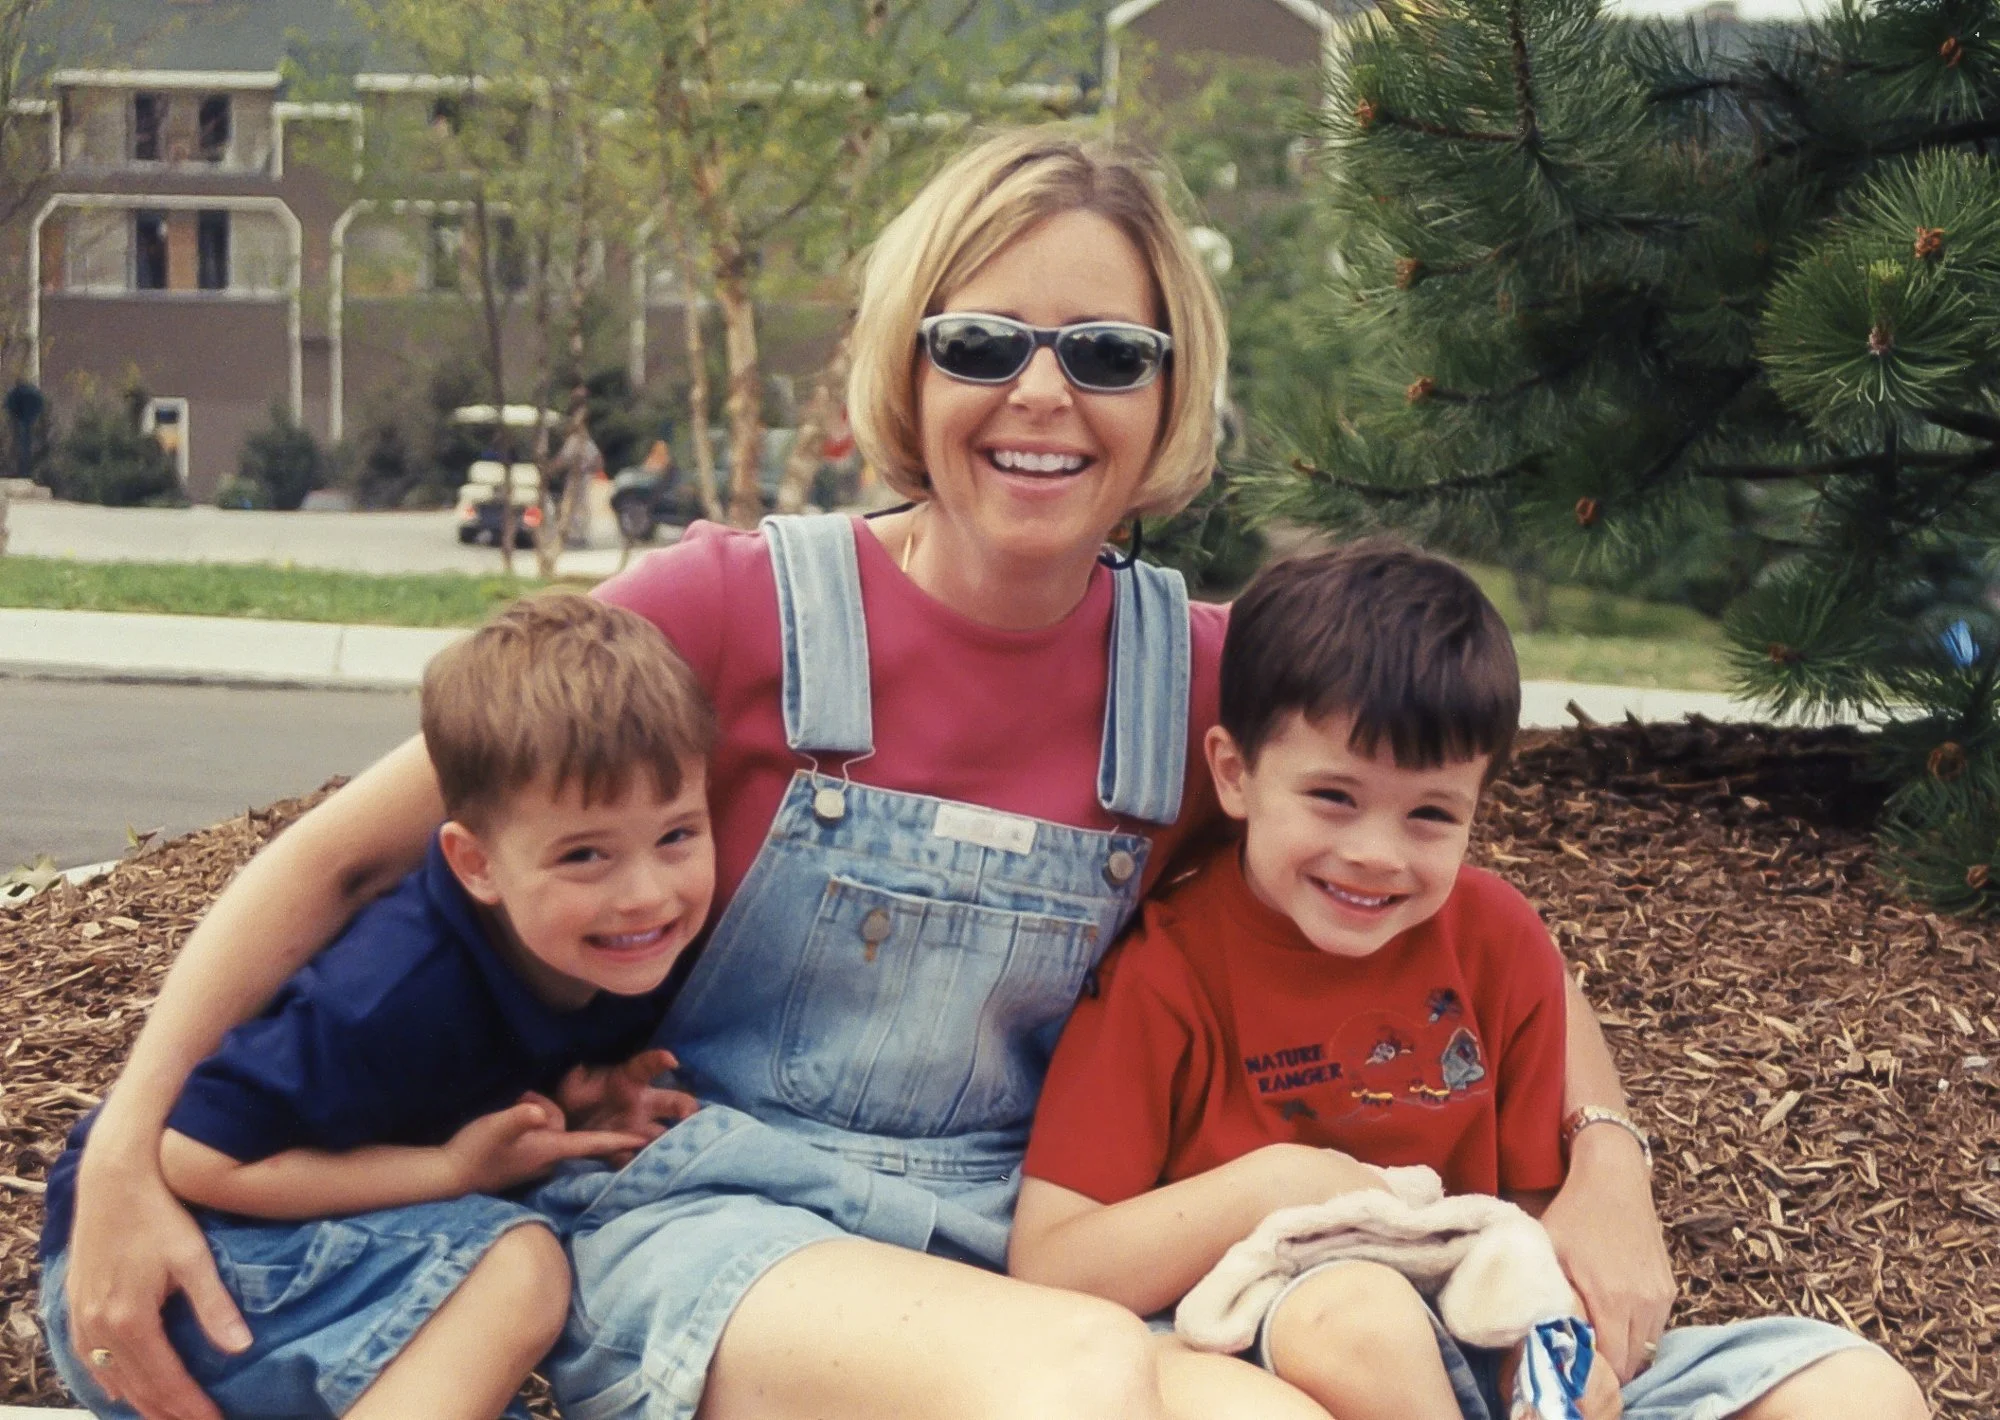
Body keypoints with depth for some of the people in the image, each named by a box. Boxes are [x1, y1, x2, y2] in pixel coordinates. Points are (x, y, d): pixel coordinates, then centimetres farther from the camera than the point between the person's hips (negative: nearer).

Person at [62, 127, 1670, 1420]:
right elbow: (344, 855, -4)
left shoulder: (1205, 674, 0)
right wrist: (128, 1146, -11)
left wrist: (1601, 1159, -7)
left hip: (1021, 1265, 3)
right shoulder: (742, 605, -8)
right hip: (707, 1246, -3)